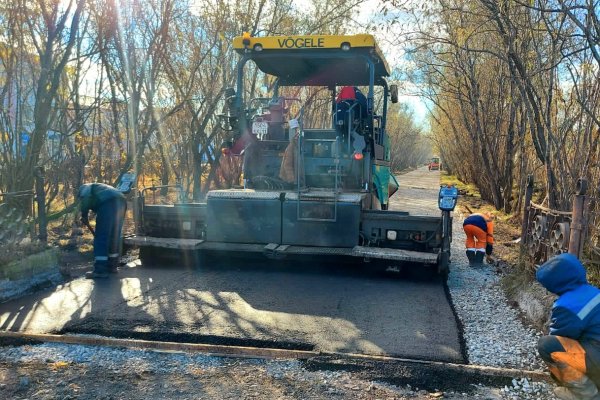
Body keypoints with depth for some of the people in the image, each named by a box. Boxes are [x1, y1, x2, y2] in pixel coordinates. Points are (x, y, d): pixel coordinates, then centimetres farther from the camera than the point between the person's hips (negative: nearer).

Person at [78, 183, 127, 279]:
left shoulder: (84, 188, 24)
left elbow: (85, 197, -5)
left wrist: (84, 215, 2)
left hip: (108, 204, -8)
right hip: (121, 203, 8)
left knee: (101, 238, -4)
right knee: (114, 237, 19)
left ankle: (100, 270, -7)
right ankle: (112, 266, 28)